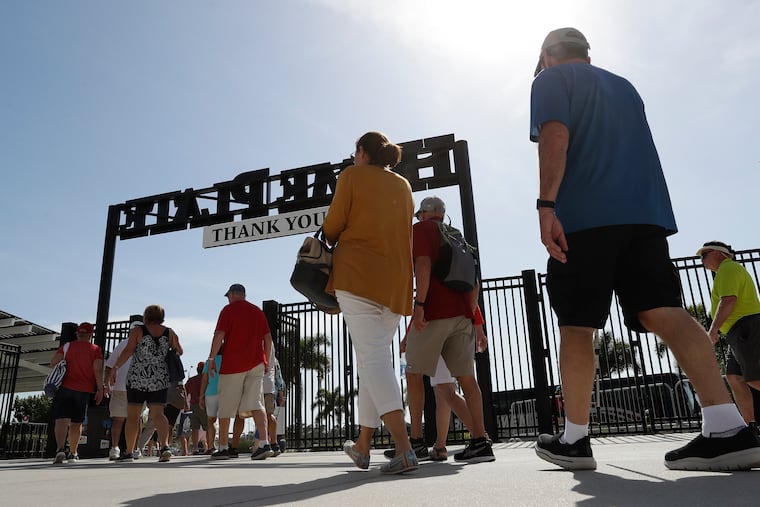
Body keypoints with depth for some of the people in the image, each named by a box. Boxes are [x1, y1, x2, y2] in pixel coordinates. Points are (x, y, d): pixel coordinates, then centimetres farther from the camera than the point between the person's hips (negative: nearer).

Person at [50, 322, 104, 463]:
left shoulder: (67, 346, 6)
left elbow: (53, 362, -6)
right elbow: (98, 370, -9)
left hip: (64, 387, -1)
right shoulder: (96, 350, 2)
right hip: (84, 390, 1)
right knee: (76, 423, 13)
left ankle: (60, 449, -28)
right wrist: (100, 389, -4)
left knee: (62, 420, -8)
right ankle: (73, 453, 21)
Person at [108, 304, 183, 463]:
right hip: (160, 379, 2)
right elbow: (179, 352, 15)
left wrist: (115, 368, -7)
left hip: (137, 377, -2)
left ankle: (129, 452, 11)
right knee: (157, 414, 1)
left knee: (132, 416, 8)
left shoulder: (137, 331, -1)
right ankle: (165, 445, -19)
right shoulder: (169, 333, 6)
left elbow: (128, 351, -12)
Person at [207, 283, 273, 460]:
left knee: (225, 407, 7)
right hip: (256, 363, 4)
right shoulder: (258, 311, 14)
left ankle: (223, 448, 14)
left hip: (232, 363, -4)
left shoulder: (228, 310, 0)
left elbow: (219, 336, -9)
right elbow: (268, 338, 13)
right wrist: (266, 362, 18)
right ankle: (265, 443, -18)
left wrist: (211, 359, -2)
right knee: (255, 403, -4)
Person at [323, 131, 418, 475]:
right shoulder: (404, 185, 18)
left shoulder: (352, 175, 4)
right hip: (395, 281, 6)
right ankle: (362, 447, 20)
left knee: (372, 357, -12)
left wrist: (331, 244, 20)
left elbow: (333, 225, 0)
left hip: (357, 274, -6)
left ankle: (404, 448, -25)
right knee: (374, 358, 12)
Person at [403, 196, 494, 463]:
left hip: (434, 313, -6)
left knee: (414, 374, 4)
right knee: (466, 377, 2)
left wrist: (419, 304, -18)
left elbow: (423, 265, -13)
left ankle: (416, 441, 4)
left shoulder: (422, 229, 4)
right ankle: (479, 440, -4)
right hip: (462, 314, 6)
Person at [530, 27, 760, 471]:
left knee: (576, 326, -1)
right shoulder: (623, 85, 30)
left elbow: (555, 137, -9)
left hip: (585, 216, -6)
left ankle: (575, 439, 3)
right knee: (664, 314, -5)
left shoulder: (551, 80, 10)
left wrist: (546, 205, -18)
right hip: (645, 212, 6)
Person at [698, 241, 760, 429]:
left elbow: (728, 300, -20)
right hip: (740, 334, 11)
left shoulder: (727, 268, -6)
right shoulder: (731, 270, 27)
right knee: (734, 377, 4)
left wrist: (713, 329, -21)